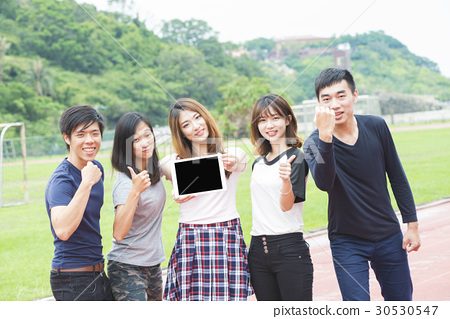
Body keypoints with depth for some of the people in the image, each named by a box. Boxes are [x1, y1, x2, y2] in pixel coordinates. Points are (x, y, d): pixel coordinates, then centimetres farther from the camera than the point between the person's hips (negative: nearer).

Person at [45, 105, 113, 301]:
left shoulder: (97, 168, 9)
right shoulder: (61, 180, -18)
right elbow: (62, 230, -34)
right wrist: (86, 183, -33)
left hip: (98, 275, 8)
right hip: (73, 282, -8)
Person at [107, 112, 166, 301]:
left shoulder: (155, 170, 3)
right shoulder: (124, 182, -19)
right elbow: (118, 233, -30)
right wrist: (135, 191, -38)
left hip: (153, 263, 8)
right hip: (127, 269, -8)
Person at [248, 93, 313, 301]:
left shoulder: (297, 157, -5)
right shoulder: (258, 163, 16)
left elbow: (286, 205, -15)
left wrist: (286, 180, -33)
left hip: (289, 248, -6)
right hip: (258, 249, 6)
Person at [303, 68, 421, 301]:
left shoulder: (376, 127, -4)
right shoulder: (315, 143, -14)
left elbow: (397, 177, 6)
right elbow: (324, 183, -34)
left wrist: (412, 224, 6)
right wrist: (325, 135, -45)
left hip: (389, 237, 3)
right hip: (347, 242, -3)